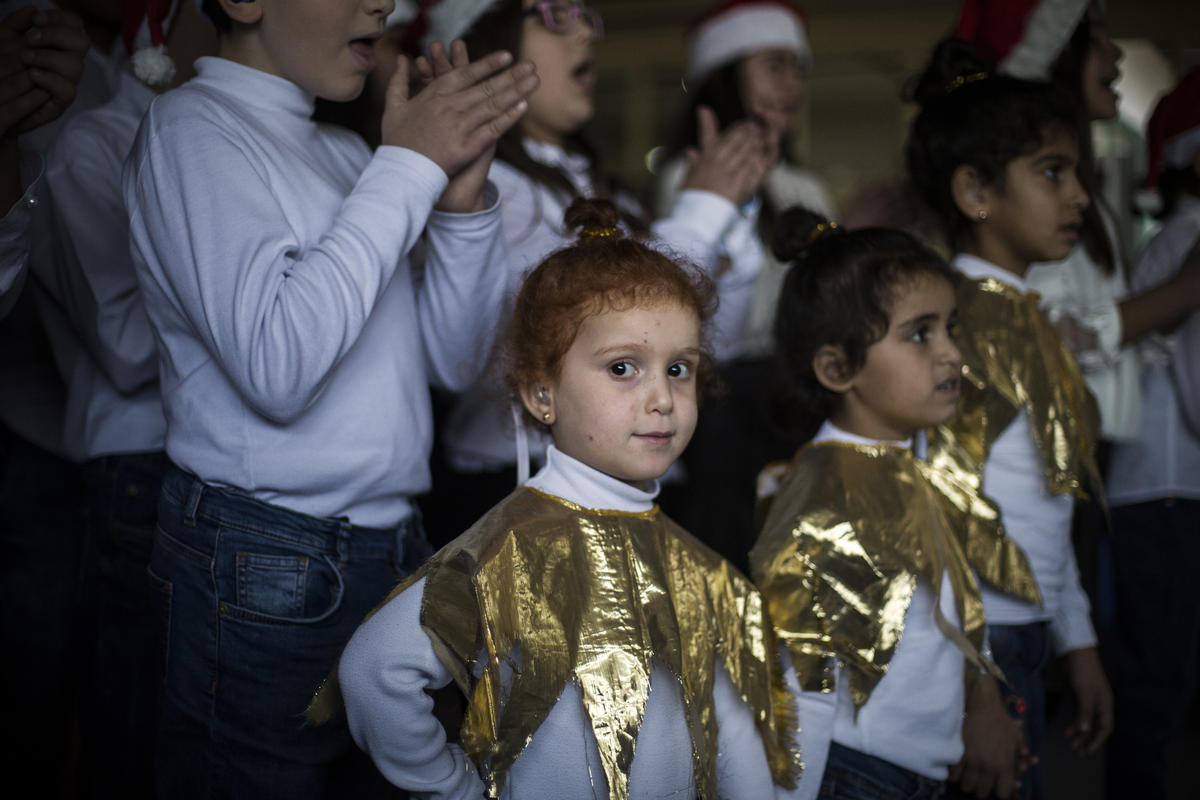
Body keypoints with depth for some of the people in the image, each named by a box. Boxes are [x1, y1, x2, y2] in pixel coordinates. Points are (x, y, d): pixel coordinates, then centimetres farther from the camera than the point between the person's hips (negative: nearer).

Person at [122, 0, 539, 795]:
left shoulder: (347, 153, 13)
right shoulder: (193, 127, -10)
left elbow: (452, 358, 12)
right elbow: (277, 369, -24)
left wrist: (463, 197, -3)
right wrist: (407, 170, -17)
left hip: (391, 549, 7)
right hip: (268, 571, -7)